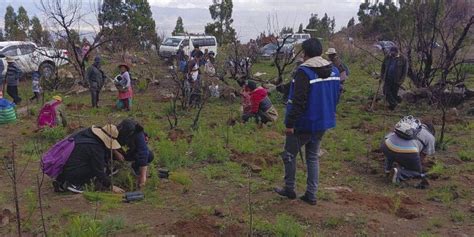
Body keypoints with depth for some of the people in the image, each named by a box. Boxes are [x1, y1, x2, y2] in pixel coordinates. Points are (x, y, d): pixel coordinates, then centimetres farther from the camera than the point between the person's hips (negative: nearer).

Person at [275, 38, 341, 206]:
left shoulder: (304, 72, -20)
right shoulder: (334, 71, 4)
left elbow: (298, 102, -24)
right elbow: (336, 97, 12)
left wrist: (290, 123, -18)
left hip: (303, 124, -7)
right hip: (323, 123, 7)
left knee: (290, 155, 11)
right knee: (313, 157, 16)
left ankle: (290, 189, 22)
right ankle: (311, 194, 17)